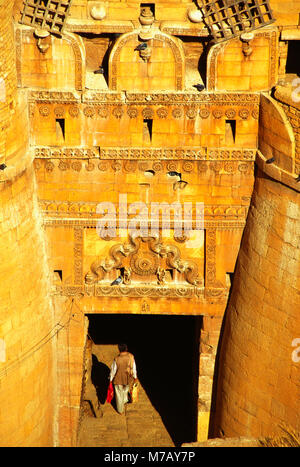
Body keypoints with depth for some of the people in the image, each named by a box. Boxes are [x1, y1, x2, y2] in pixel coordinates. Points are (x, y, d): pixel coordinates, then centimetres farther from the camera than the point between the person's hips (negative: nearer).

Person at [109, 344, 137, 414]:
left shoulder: (117, 359, -30)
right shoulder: (131, 357, -23)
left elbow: (113, 370, -16)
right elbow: (134, 367, -9)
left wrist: (111, 379, 2)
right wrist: (135, 376, 9)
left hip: (118, 380, -3)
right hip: (128, 379, 3)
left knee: (119, 395, 21)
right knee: (126, 389, 35)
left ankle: (120, 410, 40)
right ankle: (125, 400, 63)